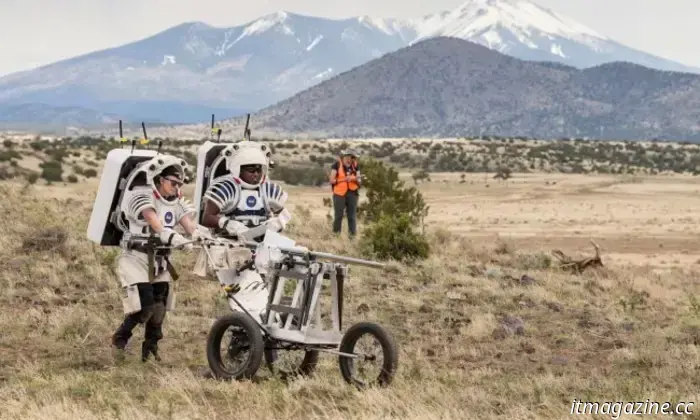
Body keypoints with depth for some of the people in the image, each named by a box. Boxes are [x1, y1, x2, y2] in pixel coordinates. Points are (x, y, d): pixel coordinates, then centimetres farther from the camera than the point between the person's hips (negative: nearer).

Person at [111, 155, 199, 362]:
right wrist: (172, 237, -50)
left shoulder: (177, 202, 7)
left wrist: (200, 235, -31)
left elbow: (189, 223, -9)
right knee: (145, 305, -14)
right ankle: (120, 339, 7)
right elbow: (155, 223, -33)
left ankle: (150, 346, 23)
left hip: (160, 261, 7)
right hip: (137, 258, -7)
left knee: (159, 308, 7)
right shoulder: (141, 196, -16)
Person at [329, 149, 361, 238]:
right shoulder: (337, 165, -5)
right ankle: (336, 235, 11)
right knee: (338, 216, 1)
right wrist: (344, 179, -18)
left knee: (352, 216, 3)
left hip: (352, 193, 3)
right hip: (339, 193, -3)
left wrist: (356, 179, -15)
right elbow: (332, 180, -7)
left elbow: (359, 182, 8)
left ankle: (352, 236, 8)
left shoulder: (355, 166, 5)